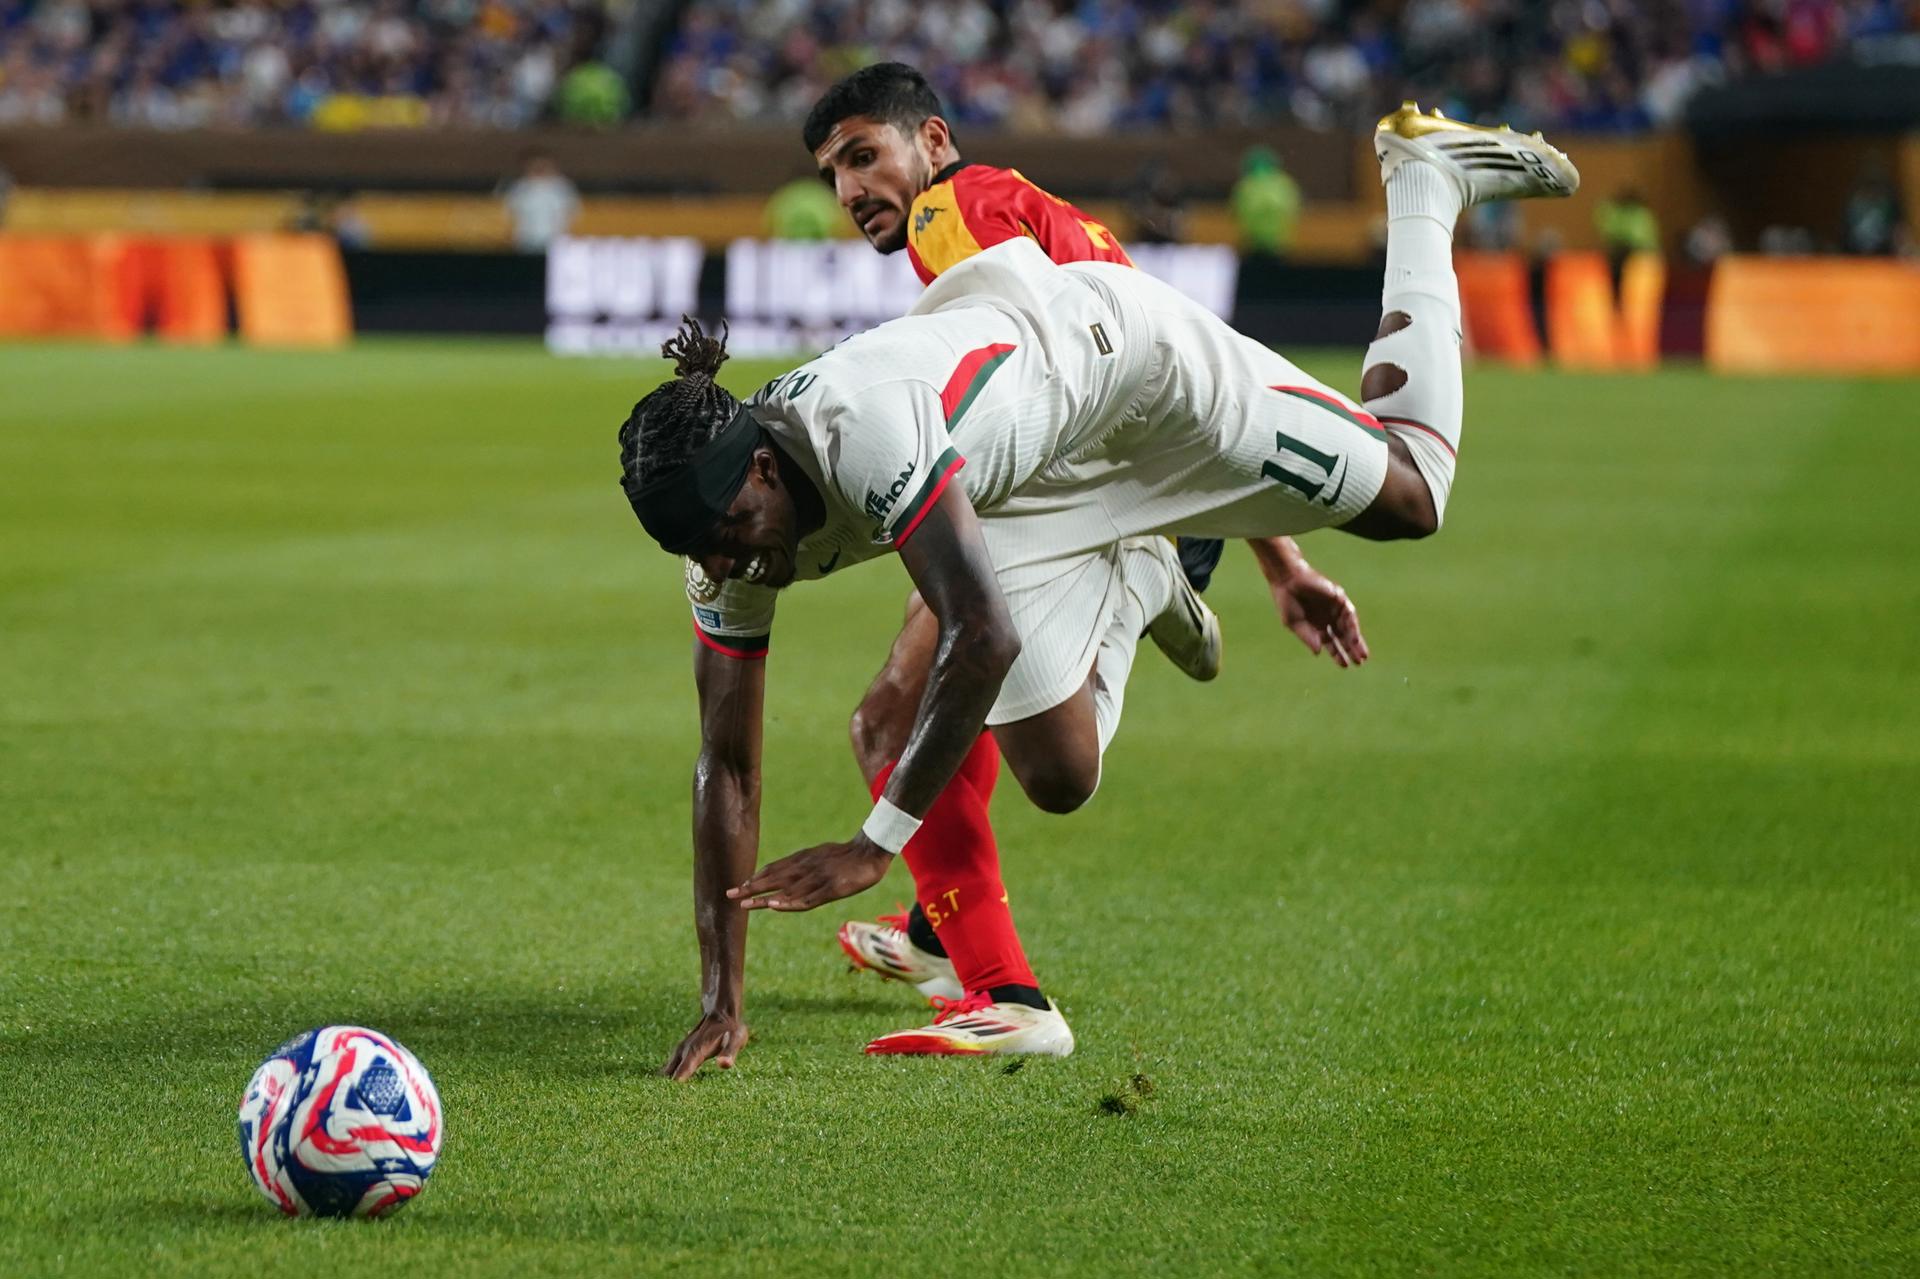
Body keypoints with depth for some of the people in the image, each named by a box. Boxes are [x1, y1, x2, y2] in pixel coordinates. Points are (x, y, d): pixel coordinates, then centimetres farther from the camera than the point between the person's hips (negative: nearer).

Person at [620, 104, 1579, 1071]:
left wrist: (876, 845, -50)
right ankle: (1133, 582, 34)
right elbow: (726, 768, -16)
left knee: (1406, 498, 13)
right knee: (1058, 778, 2)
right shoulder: (725, 525, -23)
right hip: (1018, 491, 6)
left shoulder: (865, 428, -45)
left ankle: (1424, 182, 31)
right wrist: (722, 1001, -20)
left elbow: (985, 637, -50)